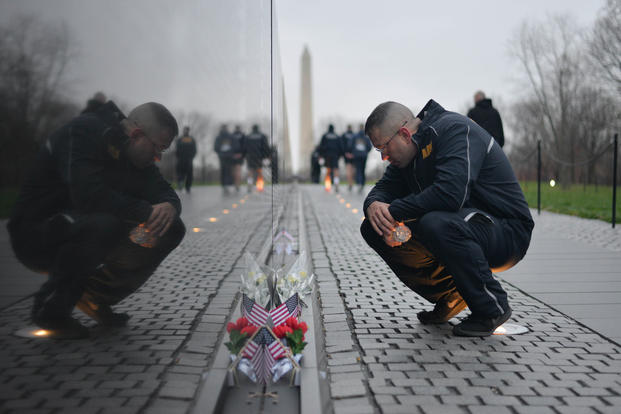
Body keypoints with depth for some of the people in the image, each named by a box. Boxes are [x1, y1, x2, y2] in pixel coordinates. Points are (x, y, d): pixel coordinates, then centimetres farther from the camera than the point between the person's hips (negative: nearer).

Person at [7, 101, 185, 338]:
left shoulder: (135, 153, 3)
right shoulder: (82, 133, -22)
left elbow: (164, 192, -1)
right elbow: (89, 195, -35)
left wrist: (170, 208, -25)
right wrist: (147, 212, -31)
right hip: (36, 235, -7)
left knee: (171, 229, -7)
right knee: (104, 224, -39)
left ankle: (97, 298, 4)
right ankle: (50, 308, -15)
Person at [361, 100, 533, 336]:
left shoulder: (456, 130, -20)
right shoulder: (412, 148, 6)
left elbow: (450, 193, -35)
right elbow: (385, 187, 8)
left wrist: (394, 211, -26)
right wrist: (374, 205, -17)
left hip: (507, 232, -8)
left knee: (435, 224, -39)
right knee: (375, 230, -3)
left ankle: (492, 307, -15)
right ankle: (450, 297, 7)